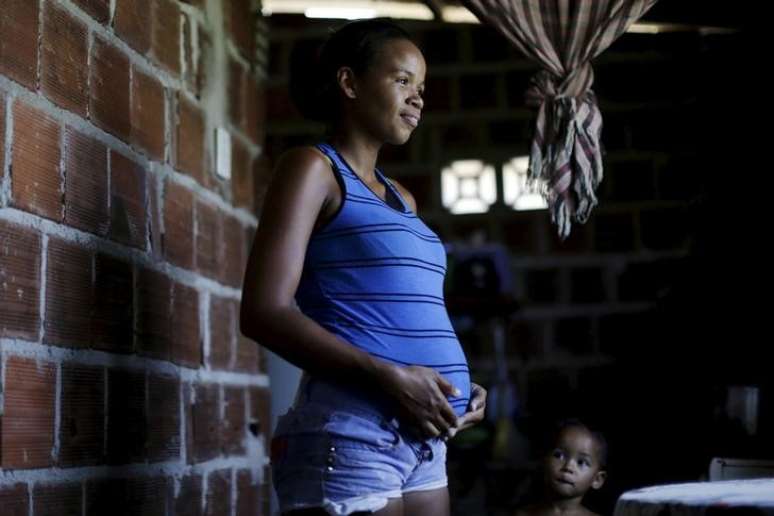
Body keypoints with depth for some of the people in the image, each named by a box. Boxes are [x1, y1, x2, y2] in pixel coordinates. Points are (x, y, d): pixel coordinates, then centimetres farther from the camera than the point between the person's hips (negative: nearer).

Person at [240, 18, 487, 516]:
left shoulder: (402, 198, 21)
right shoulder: (314, 167, -2)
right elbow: (265, 313, -12)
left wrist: (462, 385, 5)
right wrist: (390, 376, -19)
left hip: (424, 439, 8)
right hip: (351, 432, -7)